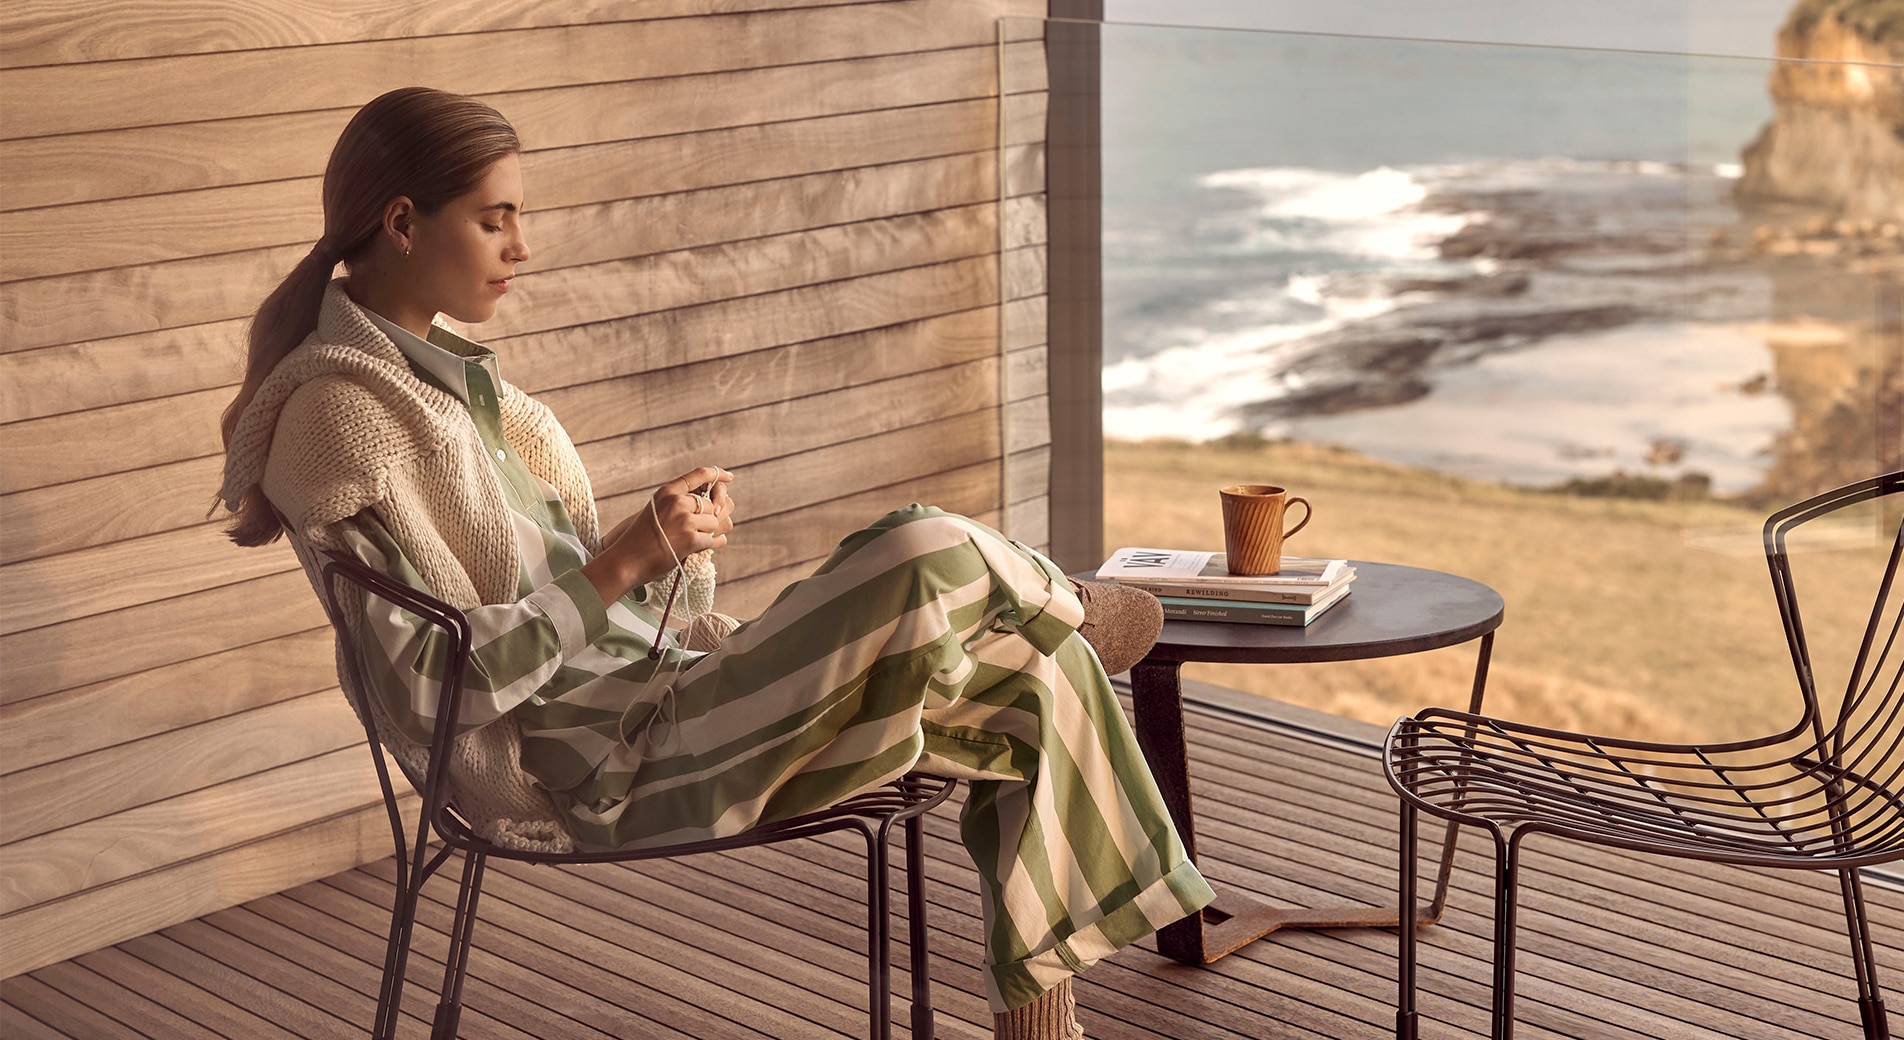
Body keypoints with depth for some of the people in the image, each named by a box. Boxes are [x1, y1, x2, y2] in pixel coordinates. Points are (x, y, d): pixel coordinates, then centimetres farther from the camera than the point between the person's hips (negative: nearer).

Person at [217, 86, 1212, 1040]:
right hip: (609, 772, -10)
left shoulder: (438, 368, 14)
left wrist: (659, 544, 0)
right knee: (925, 554, -22)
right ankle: (1059, 609, 16)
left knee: (1040, 687, 0)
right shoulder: (340, 410, -15)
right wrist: (622, 562, -21)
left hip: (658, 698, 10)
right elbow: (423, 690, -21)